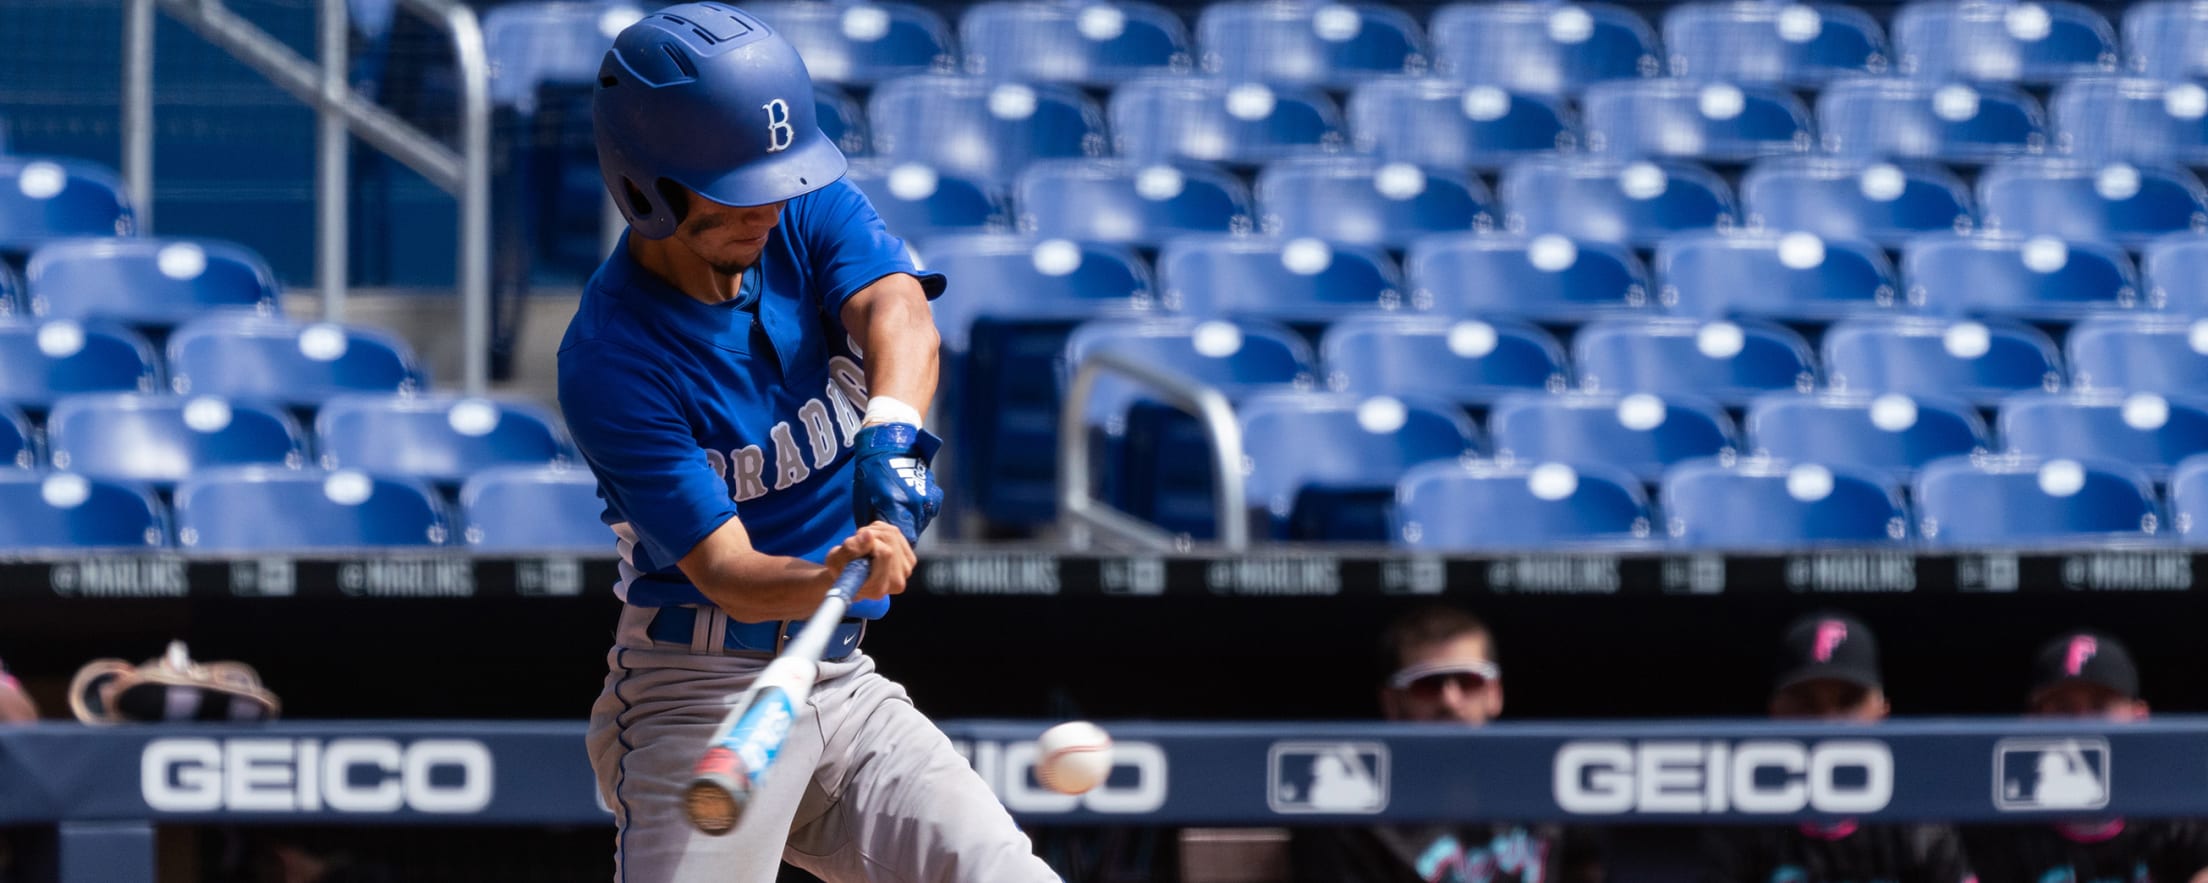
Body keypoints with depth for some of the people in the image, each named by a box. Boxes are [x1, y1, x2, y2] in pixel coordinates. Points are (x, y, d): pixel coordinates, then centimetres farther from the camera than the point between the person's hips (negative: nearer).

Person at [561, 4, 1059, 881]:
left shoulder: (807, 210, -1)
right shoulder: (609, 360, -17)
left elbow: (898, 314, -22)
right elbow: (725, 571, -23)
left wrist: (891, 436, -43)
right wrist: (838, 579, -44)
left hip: (845, 685, 6)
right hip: (699, 700, -5)